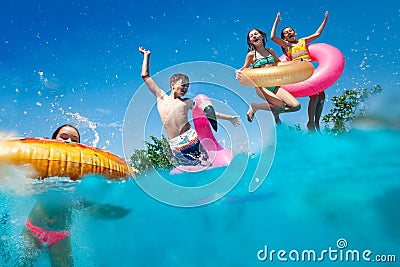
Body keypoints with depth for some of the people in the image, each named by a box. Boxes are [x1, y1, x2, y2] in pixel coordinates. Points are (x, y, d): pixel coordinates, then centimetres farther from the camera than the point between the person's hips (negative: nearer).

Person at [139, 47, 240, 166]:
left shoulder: (187, 102, 17)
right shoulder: (161, 97, 14)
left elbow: (209, 112, 22)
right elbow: (145, 76, 16)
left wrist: (229, 118, 20)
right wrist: (146, 55, 22)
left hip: (192, 137, 2)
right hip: (177, 146, -2)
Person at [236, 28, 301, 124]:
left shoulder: (270, 51, 15)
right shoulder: (251, 54, 2)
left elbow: (278, 63, 31)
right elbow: (244, 68, 13)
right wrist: (238, 72, -13)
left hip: (275, 86, 5)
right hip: (261, 86, -5)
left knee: (296, 106, -10)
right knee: (280, 105, -26)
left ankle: (275, 113, 15)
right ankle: (254, 107, -3)